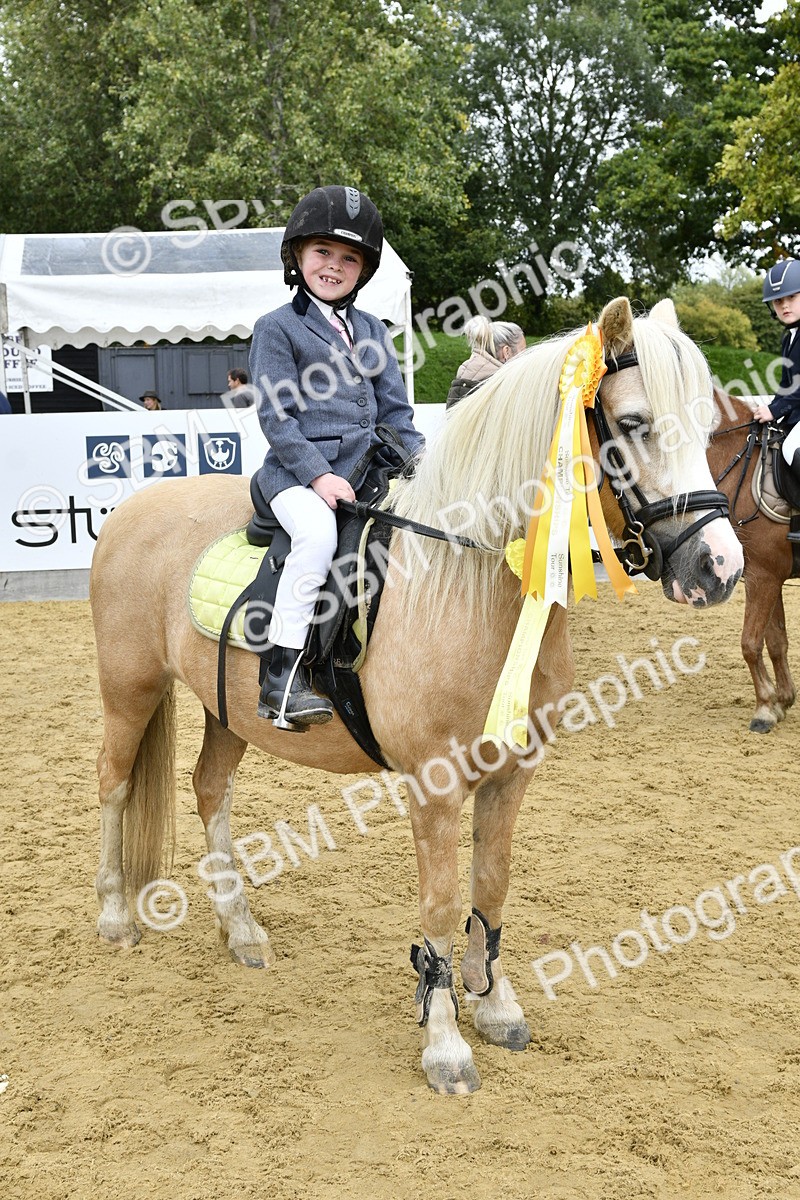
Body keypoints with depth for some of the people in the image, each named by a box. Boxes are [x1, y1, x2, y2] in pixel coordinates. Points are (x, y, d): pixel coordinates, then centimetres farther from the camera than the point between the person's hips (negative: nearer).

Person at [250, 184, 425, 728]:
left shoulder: (372, 331, 20)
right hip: (299, 470, -6)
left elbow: (395, 408, 19)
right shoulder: (278, 328, 3)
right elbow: (276, 416, -5)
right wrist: (318, 475, -16)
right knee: (318, 534, -34)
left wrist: (418, 456, 0)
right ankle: (283, 674, -28)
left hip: (368, 468, 6)